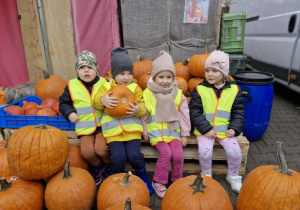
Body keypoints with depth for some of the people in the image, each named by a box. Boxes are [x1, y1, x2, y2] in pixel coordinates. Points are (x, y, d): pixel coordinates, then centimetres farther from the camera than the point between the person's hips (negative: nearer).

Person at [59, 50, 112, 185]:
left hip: (102, 125, -1)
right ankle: (97, 166, 19)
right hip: (84, 127, 2)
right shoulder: (72, 86, 4)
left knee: (101, 149, -21)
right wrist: (69, 113, -2)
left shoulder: (103, 84, 2)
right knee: (87, 152, -17)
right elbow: (63, 103, 16)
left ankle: (109, 165, 15)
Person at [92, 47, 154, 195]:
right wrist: (102, 100, -18)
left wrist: (139, 110, -19)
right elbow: (96, 101, 5)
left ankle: (142, 175, 20)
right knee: (118, 157, -16)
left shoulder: (135, 88, 9)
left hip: (132, 127, 0)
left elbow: (142, 106, 5)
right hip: (113, 129, 0)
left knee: (134, 155, -15)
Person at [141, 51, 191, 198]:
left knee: (178, 154, -14)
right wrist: (144, 130, -1)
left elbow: (183, 113, 6)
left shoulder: (177, 94, 3)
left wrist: (185, 134, 4)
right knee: (166, 153, -21)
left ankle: (177, 181, 14)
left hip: (173, 131, 3)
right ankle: (158, 182, 2)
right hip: (156, 131, -2)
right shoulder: (147, 93, -2)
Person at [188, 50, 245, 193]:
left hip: (225, 129, 2)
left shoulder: (234, 90, 2)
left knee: (235, 151, -14)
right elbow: (194, 112, -7)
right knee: (205, 151, -21)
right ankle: (207, 176, 11)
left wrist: (234, 129, -8)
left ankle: (233, 176, 18)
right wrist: (206, 129, -15)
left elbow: (238, 112, 6)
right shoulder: (200, 90, -4)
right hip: (205, 130, -1)